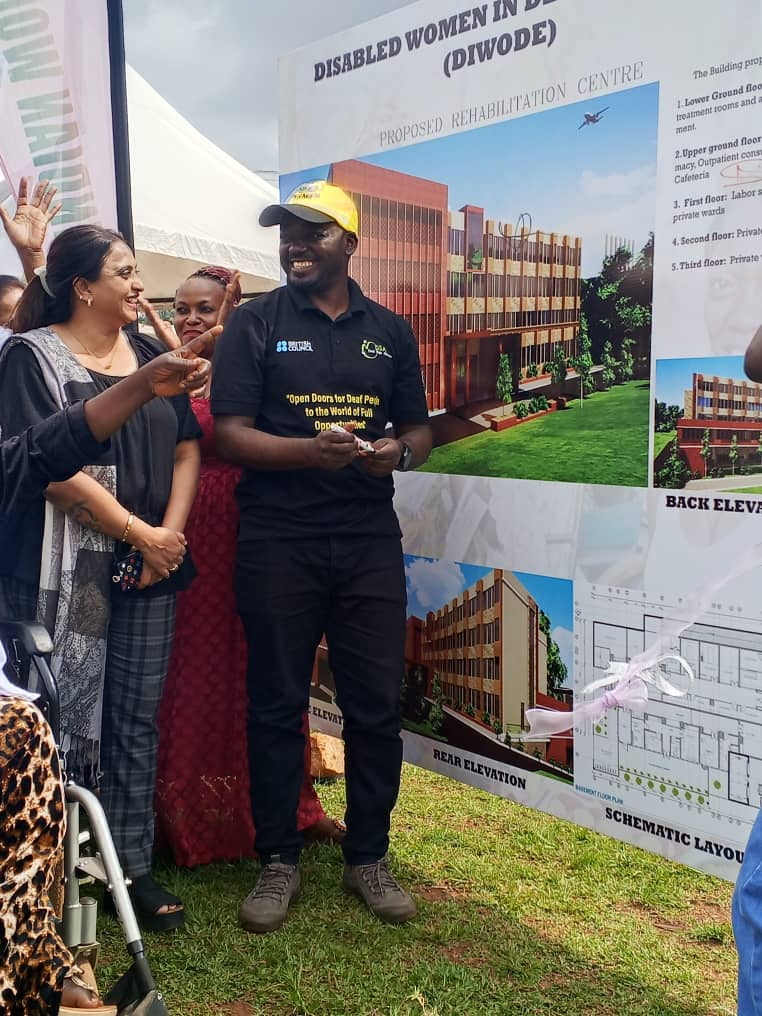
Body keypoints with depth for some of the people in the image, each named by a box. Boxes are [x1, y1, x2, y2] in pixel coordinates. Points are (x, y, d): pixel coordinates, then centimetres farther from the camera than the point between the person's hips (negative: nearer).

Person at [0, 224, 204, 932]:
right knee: (60, 721, 1)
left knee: (136, 719, 9)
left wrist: (170, 536, -4)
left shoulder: (149, 356, 14)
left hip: (150, 569, 5)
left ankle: (132, 866, 20)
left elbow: (185, 450, 11)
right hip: (65, 571, -5)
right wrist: (140, 533, -12)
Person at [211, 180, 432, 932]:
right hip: (277, 543, -2)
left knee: (376, 705, 6)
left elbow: (418, 429, 15)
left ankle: (368, 857, 24)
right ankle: (278, 861, 22)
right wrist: (311, 450, -23)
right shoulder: (254, 323, 1)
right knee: (277, 706, 6)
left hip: (369, 540, 3)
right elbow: (229, 434, -7)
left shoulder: (389, 331, 10)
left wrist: (397, 452, -9)